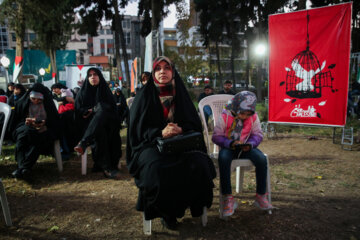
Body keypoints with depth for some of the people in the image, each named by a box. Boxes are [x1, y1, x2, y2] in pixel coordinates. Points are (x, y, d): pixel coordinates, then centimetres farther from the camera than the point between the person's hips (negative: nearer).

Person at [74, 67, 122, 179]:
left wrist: (94, 110, -7)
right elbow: (78, 110, 7)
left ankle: (83, 143, -43)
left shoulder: (105, 90, 13)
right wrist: (93, 110, -12)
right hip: (87, 125, 0)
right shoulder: (83, 92, 13)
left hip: (105, 123, 0)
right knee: (100, 133, -36)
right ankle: (107, 167, -38)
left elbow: (112, 109, 5)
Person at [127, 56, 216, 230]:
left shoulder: (180, 94, 10)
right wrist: (160, 133, -21)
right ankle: (165, 211, -6)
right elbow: (137, 129, -3)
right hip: (151, 144, -2)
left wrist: (180, 129, -17)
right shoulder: (144, 96, 3)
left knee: (198, 163, -26)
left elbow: (195, 123, 6)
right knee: (157, 168, -32)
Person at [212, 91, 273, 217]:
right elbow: (216, 136, -10)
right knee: (224, 159, -36)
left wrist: (250, 144, -19)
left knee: (262, 159, -25)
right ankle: (228, 198, -26)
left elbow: (258, 134, 4)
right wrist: (230, 143, -27)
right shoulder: (225, 116, -10)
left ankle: (261, 196, -8)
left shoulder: (253, 117, 0)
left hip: (246, 148, 3)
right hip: (228, 147, -3)